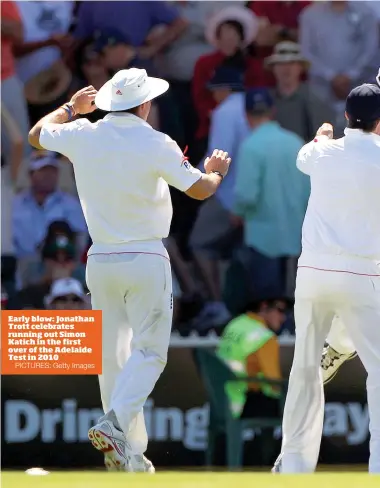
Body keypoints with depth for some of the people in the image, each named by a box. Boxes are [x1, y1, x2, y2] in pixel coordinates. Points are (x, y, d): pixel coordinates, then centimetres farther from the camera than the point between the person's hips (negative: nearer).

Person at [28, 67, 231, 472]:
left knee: (113, 355, 10)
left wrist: (70, 108, 34)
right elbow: (200, 190, -7)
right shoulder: (155, 145, -12)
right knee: (148, 351, -2)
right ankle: (115, 423, -26)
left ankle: (128, 454, 12)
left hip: (101, 261, 5)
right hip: (145, 261, -5)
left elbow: (36, 135, 19)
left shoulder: (83, 135, -1)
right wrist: (216, 171, 15)